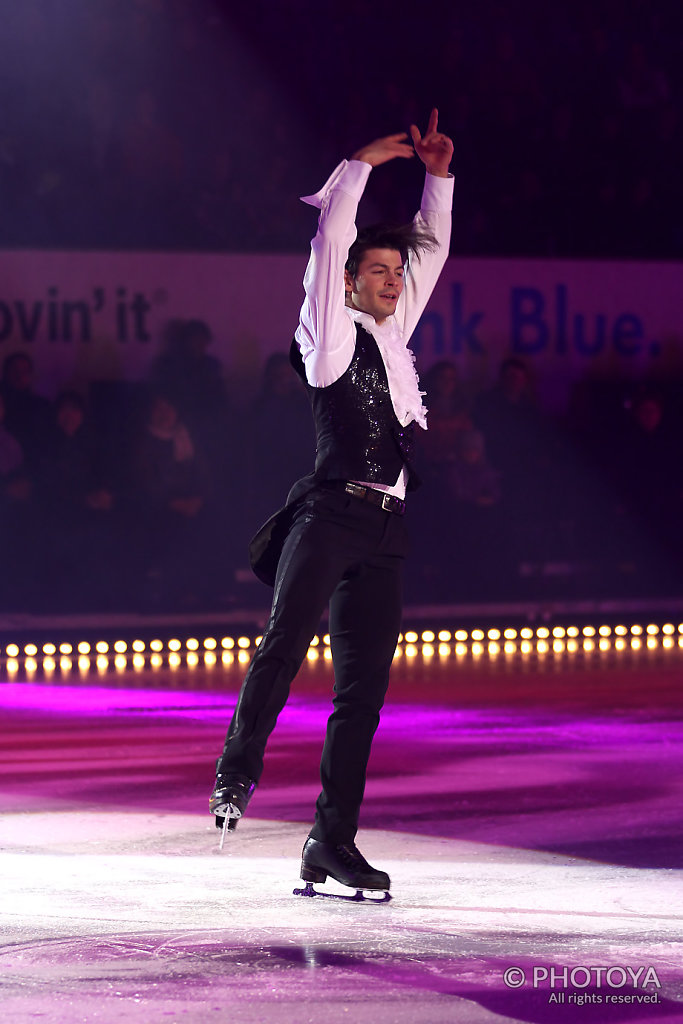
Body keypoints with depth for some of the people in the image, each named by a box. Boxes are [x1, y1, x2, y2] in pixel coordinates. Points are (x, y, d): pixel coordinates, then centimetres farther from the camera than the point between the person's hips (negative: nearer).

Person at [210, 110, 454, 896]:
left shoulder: (394, 332, 22)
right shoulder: (331, 333, 7)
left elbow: (431, 249, 29)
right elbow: (330, 238, -1)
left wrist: (438, 176, 23)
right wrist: (363, 162, 6)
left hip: (384, 533, 6)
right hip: (330, 514, -6)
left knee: (364, 686, 0)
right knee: (285, 642, -26)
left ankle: (331, 843, -1)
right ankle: (237, 772, -16)